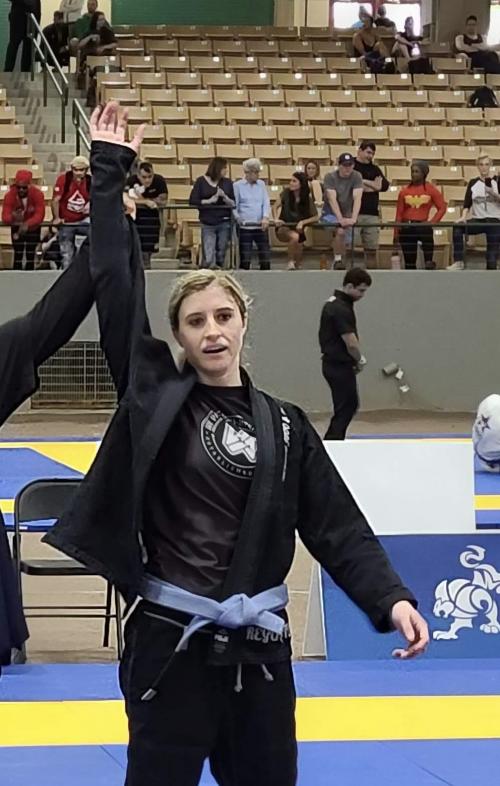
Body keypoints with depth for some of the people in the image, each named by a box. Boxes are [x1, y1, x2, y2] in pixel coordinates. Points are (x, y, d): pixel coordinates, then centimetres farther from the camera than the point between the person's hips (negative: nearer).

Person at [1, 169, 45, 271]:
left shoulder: (37, 194, -27)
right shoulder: (10, 195, -26)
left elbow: (40, 215, -33)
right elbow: (5, 216, -32)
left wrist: (27, 224, -51)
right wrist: (13, 217, -57)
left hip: (33, 228, 0)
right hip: (17, 228, 0)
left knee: (30, 255, 4)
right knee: (18, 255, -4)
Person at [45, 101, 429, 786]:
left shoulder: (285, 426, 5)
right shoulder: (155, 395, 0)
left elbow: (337, 526, 3)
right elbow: (116, 287, -5)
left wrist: (390, 597, -13)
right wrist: (110, 172, -5)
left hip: (257, 645, 2)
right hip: (169, 640, -2)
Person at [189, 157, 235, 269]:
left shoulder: (227, 182, 6)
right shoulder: (201, 181, 1)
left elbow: (234, 204, 6)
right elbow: (192, 201, -3)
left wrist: (224, 197, -12)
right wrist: (209, 201, -11)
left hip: (224, 223, 2)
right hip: (208, 223, -2)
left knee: (221, 257, 6)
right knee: (208, 260, -10)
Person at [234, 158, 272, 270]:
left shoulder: (261, 184, 11)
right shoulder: (238, 186, 0)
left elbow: (266, 202, 5)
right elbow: (234, 206, -2)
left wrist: (266, 217, -12)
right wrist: (238, 219, -17)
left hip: (261, 226, 4)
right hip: (245, 226, -4)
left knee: (265, 255, 3)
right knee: (245, 257, 0)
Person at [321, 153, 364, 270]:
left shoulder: (356, 177, -12)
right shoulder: (330, 177, -17)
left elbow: (357, 198, -25)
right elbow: (332, 199, -28)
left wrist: (353, 218, -39)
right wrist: (340, 219, -41)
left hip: (347, 215, 4)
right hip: (330, 214, -4)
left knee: (346, 243, 2)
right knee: (340, 231, -32)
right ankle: (337, 260, -22)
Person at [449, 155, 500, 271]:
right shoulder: (473, 183, 8)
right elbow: (467, 202, 2)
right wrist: (463, 217, -16)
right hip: (477, 220, 1)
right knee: (458, 228, -25)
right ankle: (458, 262, -26)